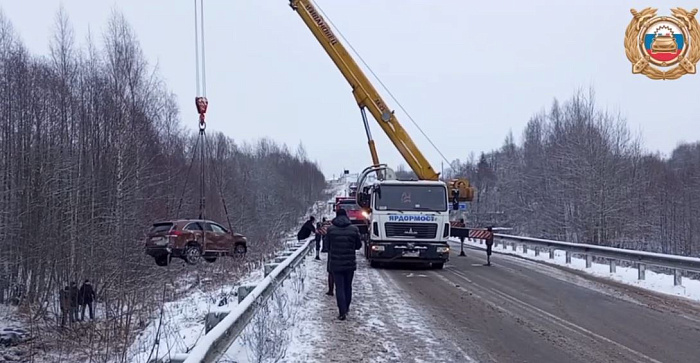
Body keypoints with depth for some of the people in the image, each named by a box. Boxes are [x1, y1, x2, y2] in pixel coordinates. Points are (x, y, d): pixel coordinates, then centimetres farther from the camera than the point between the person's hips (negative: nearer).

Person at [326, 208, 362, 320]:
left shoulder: (330, 229, -7)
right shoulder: (354, 229, -5)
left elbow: (327, 246, 3)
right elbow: (358, 245, 4)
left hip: (335, 264, -1)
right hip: (350, 263, 2)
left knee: (339, 287, 1)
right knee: (348, 286, 17)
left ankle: (342, 312, -7)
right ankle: (346, 308, 29)